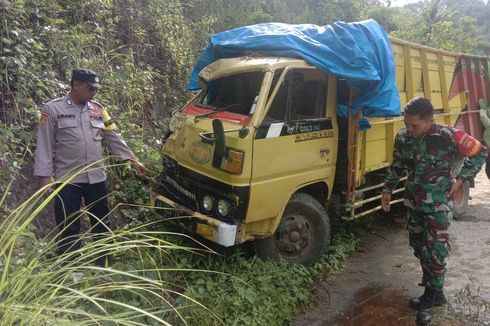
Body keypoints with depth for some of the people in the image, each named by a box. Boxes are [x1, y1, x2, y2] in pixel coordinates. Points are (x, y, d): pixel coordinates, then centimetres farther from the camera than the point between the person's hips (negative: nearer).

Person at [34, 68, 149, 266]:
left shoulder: (98, 109, 9)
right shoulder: (53, 109, -4)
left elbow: (114, 138, 10)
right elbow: (45, 145, -6)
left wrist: (132, 160, 4)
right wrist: (44, 175, -12)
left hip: (96, 177, 5)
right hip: (67, 179, -4)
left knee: (101, 224, 14)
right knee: (68, 228, 5)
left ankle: (104, 265, 30)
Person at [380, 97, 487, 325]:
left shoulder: (448, 136, -19)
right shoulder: (402, 137, -5)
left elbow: (480, 153, -5)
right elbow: (397, 166, 10)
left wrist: (460, 179, -9)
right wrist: (388, 190, 7)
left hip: (438, 205, -5)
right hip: (413, 202, 5)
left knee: (435, 251, -3)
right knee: (419, 247, 13)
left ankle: (432, 297, 15)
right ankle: (433, 293, 31)